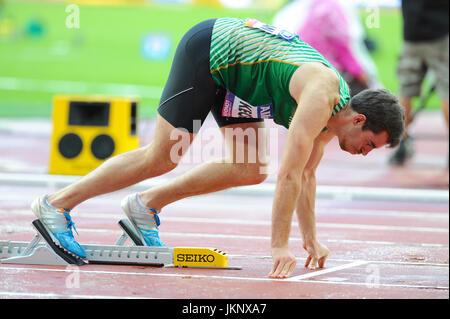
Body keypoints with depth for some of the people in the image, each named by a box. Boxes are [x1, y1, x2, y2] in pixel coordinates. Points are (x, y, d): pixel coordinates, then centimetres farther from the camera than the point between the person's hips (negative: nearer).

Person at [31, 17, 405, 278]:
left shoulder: (336, 108, -1)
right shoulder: (319, 97, -28)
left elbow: (307, 174, 11)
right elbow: (290, 174, -31)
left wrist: (311, 239, 10)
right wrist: (280, 246, -30)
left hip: (231, 73, 9)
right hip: (208, 49, -9)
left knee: (251, 171, 1)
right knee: (161, 158, -7)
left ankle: (147, 205, 8)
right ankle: (56, 204, 1)